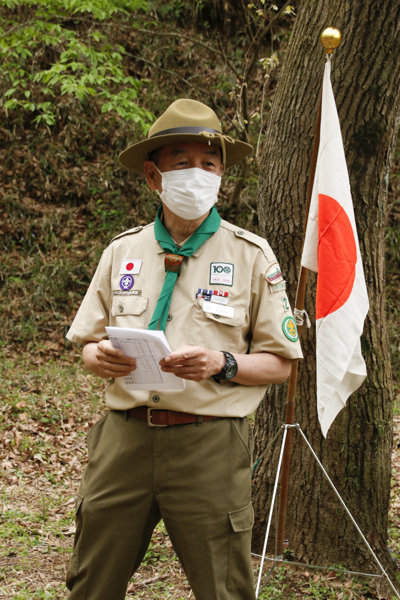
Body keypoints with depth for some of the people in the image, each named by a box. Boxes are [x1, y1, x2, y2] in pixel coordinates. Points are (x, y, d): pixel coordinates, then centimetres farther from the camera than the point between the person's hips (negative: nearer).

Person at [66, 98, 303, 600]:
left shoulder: (252, 256, 1)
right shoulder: (121, 252, 10)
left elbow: (279, 363, 2)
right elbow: (88, 342, 16)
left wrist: (222, 365, -17)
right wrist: (99, 357, -7)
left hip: (208, 444, -2)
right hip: (124, 437, 3)